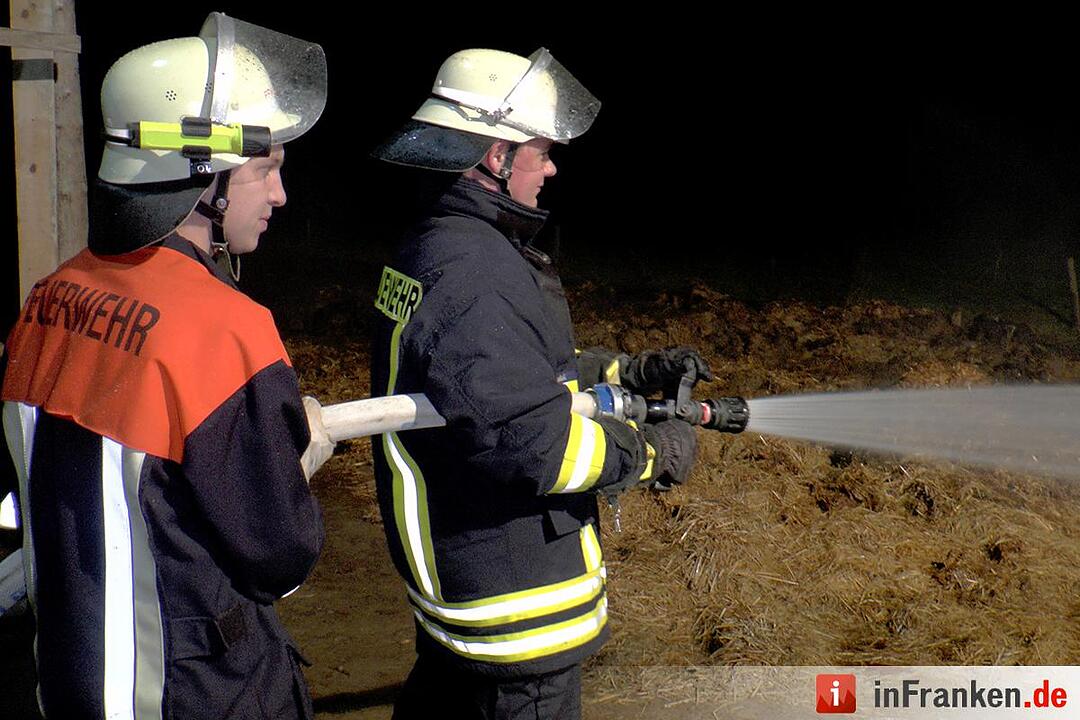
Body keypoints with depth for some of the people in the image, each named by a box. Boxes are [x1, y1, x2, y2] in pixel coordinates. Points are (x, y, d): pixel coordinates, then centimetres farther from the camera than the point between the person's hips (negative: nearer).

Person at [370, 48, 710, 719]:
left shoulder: (437, 248, 8)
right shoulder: (470, 274, -26)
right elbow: (537, 444, -30)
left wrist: (632, 371, 10)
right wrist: (655, 451, -16)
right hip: (512, 598, -11)